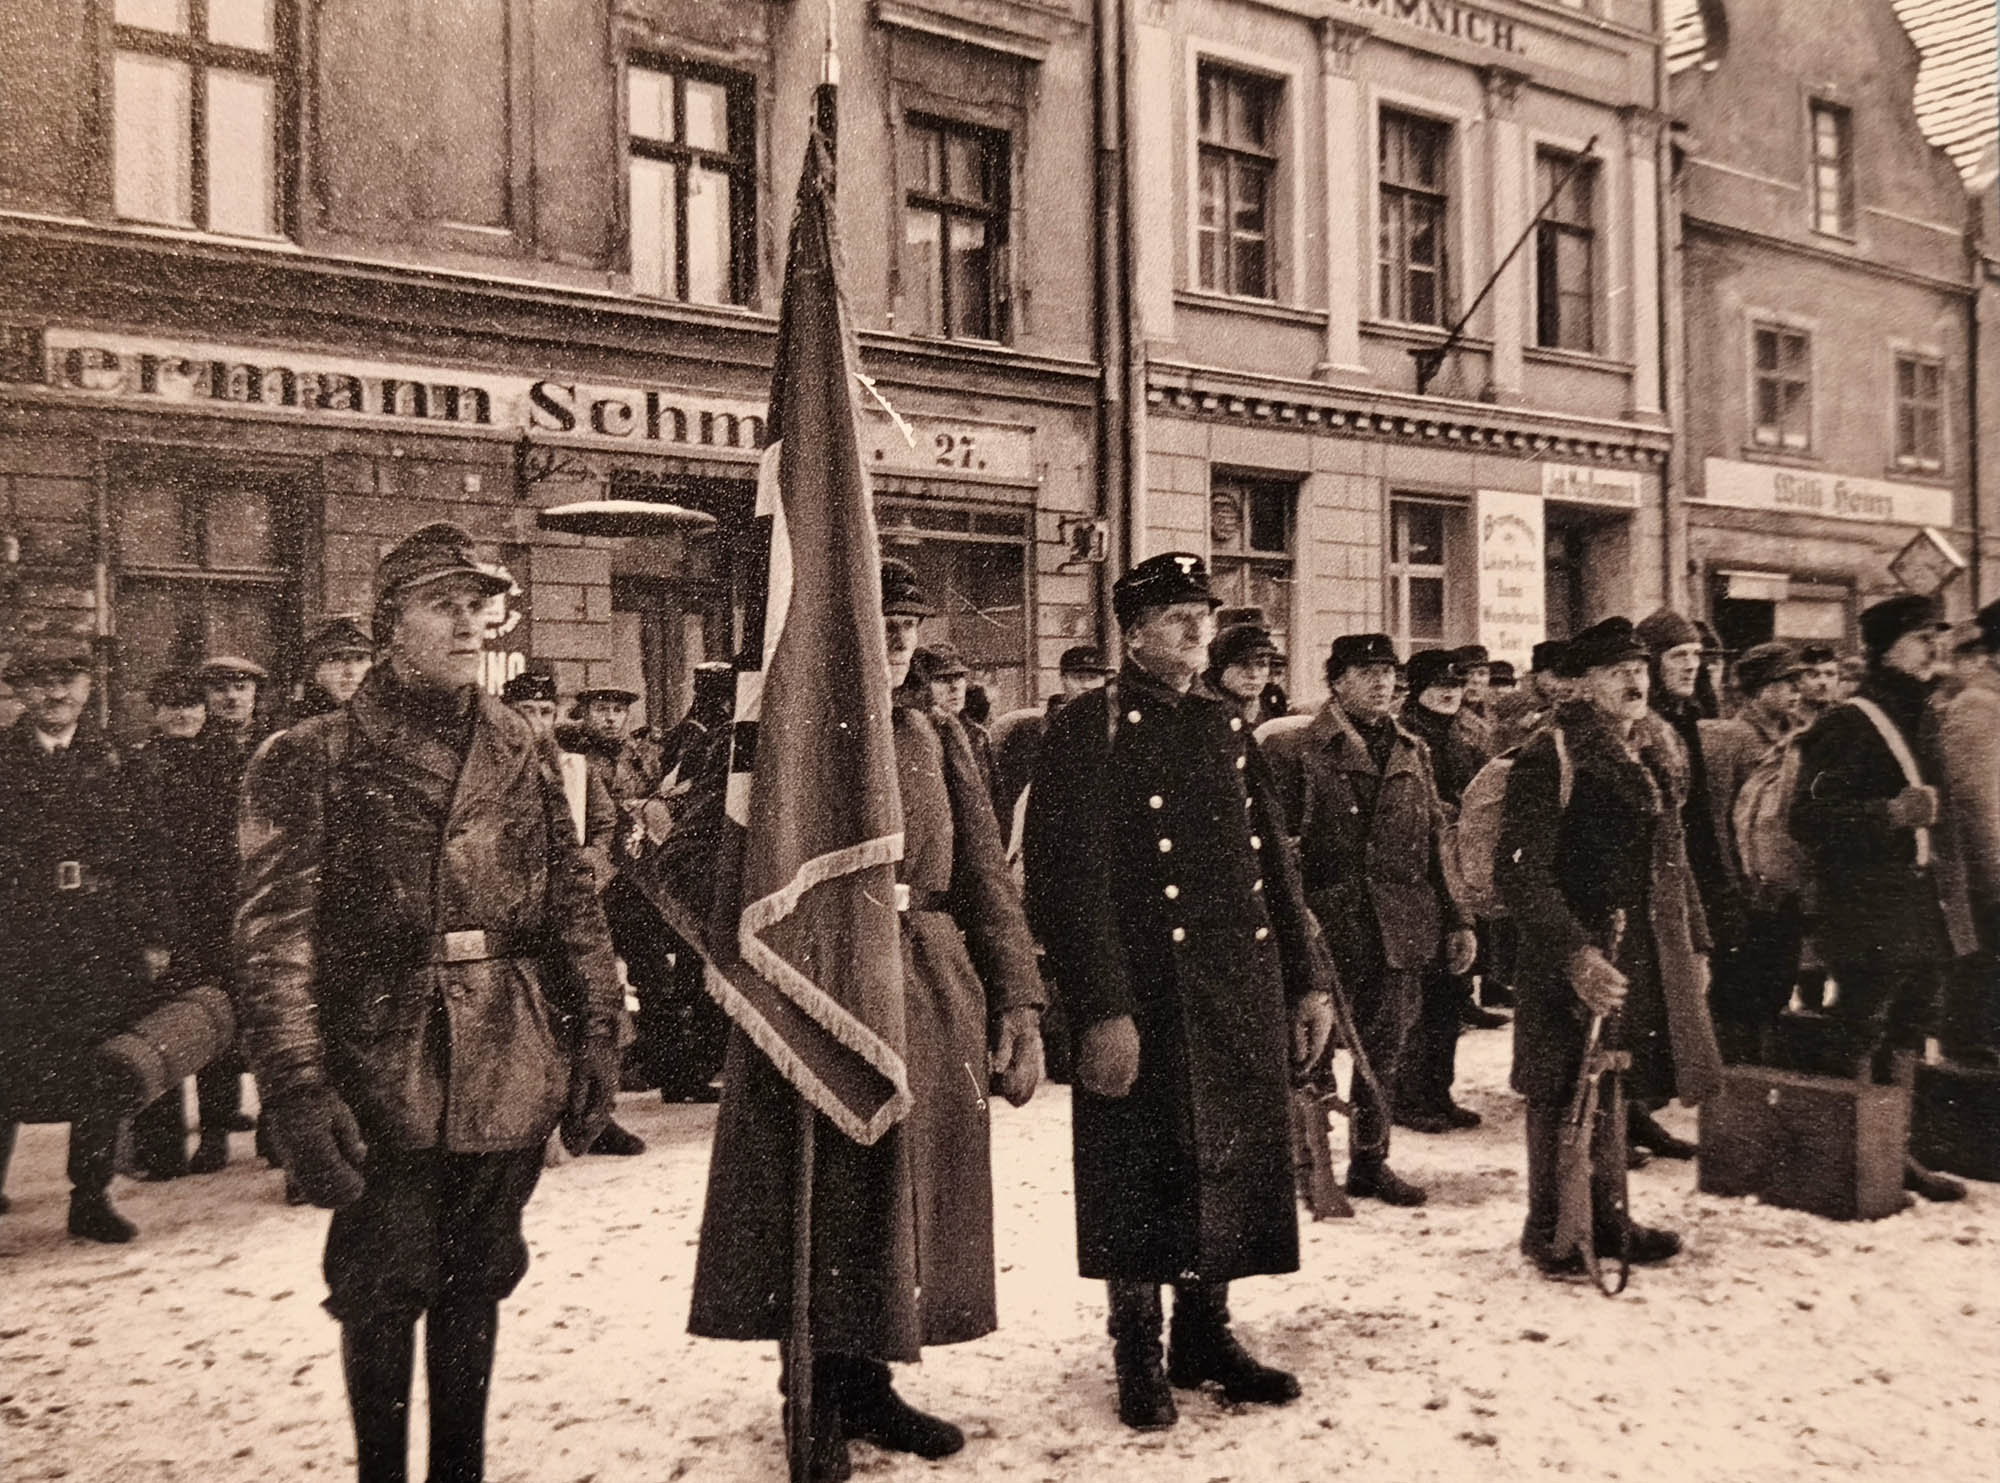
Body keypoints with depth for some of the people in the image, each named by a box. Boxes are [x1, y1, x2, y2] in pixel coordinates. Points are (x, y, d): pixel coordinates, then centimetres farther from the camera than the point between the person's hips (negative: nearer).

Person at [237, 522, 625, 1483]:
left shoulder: (522, 755, 7)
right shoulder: (310, 762, -5)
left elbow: (572, 907, 9)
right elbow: (276, 939, -11)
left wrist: (596, 1039, 5)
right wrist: (297, 1092, -18)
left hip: (512, 1082, 4)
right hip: (383, 1087, -3)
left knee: (474, 1287, 17)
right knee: (382, 1296, 10)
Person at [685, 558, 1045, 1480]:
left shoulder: (937, 739, 11)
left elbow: (986, 879, 8)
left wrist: (1018, 1002, 0)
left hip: (931, 1007, 4)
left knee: (903, 1202, 13)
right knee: (818, 1208, 6)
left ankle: (867, 1384, 32)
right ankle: (818, 1405, 25)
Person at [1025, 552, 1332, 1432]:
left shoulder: (1228, 730, 14)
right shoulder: (1087, 730, -7)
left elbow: (1274, 865, 15)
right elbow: (1067, 883, -14)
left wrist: (1308, 979, 10)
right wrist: (1102, 1008, -20)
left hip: (1243, 992, 6)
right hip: (1146, 997, -6)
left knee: (1232, 1163, 13)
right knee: (1144, 1172, 5)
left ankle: (1207, 1334, 31)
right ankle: (1139, 1354, 23)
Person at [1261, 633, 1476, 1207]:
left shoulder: (1413, 752, 14)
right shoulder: (1292, 748, -4)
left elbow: (1435, 843, 16)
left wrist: (1456, 920, 12)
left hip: (1401, 930, 5)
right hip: (1326, 926, -5)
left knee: (1385, 1051, 12)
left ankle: (1370, 1161, 27)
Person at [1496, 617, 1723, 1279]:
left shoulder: (1659, 752, 12)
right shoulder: (1550, 757, -14)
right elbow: (1518, 871, -20)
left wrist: (1694, 941, 18)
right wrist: (1576, 952, -27)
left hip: (1647, 952, 8)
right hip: (1571, 956, -7)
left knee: (1612, 1085, 17)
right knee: (1565, 1090, 2)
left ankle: (1607, 1217, 31)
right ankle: (1548, 1229, 16)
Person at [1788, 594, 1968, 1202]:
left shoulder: (1916, 722, 17)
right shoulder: (1847, 724, -12)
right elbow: (1808, 818, -21)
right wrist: (1890, 813, -27)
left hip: (1919, 909, 9)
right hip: (1865, 913, -9)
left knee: (1909, 1032, 14)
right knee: (1860, 1033, -5)